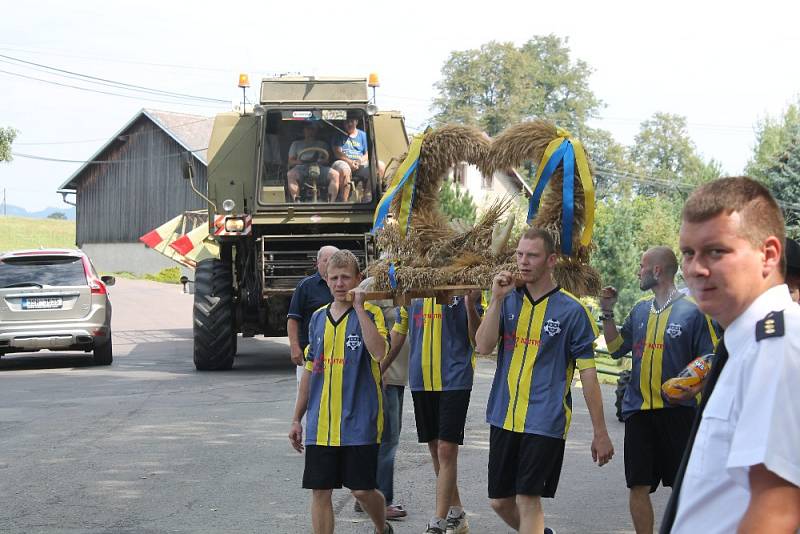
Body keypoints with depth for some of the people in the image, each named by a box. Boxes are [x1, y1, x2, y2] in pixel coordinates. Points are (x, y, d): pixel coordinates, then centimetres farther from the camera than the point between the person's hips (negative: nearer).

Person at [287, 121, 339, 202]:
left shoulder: (322, 144, 30)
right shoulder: (296, 144, 29)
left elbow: (327, 159, 15)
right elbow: (291, 161, 18)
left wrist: (319, 161, -9)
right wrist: (300, 162, -5)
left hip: (319, 168, 1)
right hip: (301, 168, -1)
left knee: (335, 174, -30)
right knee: (290, 174, -36)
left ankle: (332, 202, -33)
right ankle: (296, 201, -39)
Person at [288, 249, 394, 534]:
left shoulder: (369, 313, -3)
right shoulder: (318, 318, 11)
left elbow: (379, 352, -24)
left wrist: (359, 307, -20)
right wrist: (297, 419, 17)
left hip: (359, 422, -4)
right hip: (321, 424, 4)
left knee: (362, 490, 1)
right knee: (320, 491, 2)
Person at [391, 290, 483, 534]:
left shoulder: (464, 287, -4)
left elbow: (478, 340, -4)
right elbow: (399, 332, 18)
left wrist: (470, 306, -20)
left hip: (454, 379, -5)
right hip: (421, 380, 5)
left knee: (447, 450, -9)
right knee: (435, 448, 12)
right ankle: (456, 513, 26)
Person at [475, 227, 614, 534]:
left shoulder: (571, 311, -4)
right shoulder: (508, 302, 7)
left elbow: (588, 373, -3)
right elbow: (483, 347, -5)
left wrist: (600, 433, -3)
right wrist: (497, 299, -14)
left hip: (545, 420, -5)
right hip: (504, 417, 5)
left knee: (527, 499, -7)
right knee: (500, 500, 11)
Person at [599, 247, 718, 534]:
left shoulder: (692, 310, -7)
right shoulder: (640, 309, 11)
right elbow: (617, 348, 17)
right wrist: (607, 313, 6)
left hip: (678, 410, -5)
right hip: (639, 410, 5)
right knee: (638, 487, 5)